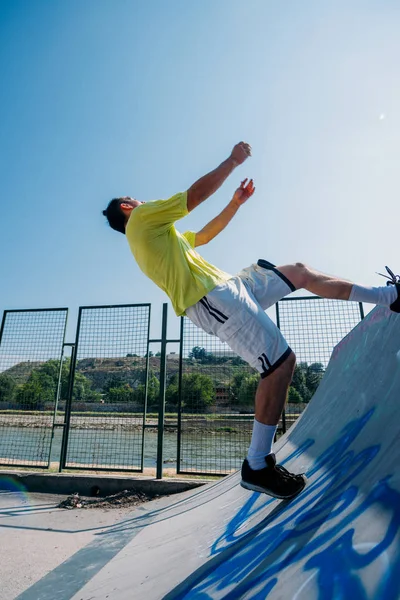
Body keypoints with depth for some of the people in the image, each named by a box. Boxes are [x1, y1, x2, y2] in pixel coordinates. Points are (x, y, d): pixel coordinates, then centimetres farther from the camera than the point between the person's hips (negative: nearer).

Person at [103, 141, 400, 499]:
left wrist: (236, 202, 28)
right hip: (211, 298, -10)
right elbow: (196, 195, -7)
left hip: (226, 287, 10)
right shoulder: (140, 218, 1)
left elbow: (204, 235, 34)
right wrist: (233, 161, 5)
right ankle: (257, 467, -3)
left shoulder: (157, 232, 29)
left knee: (300, 272, 14)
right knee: (281, 362, -18)